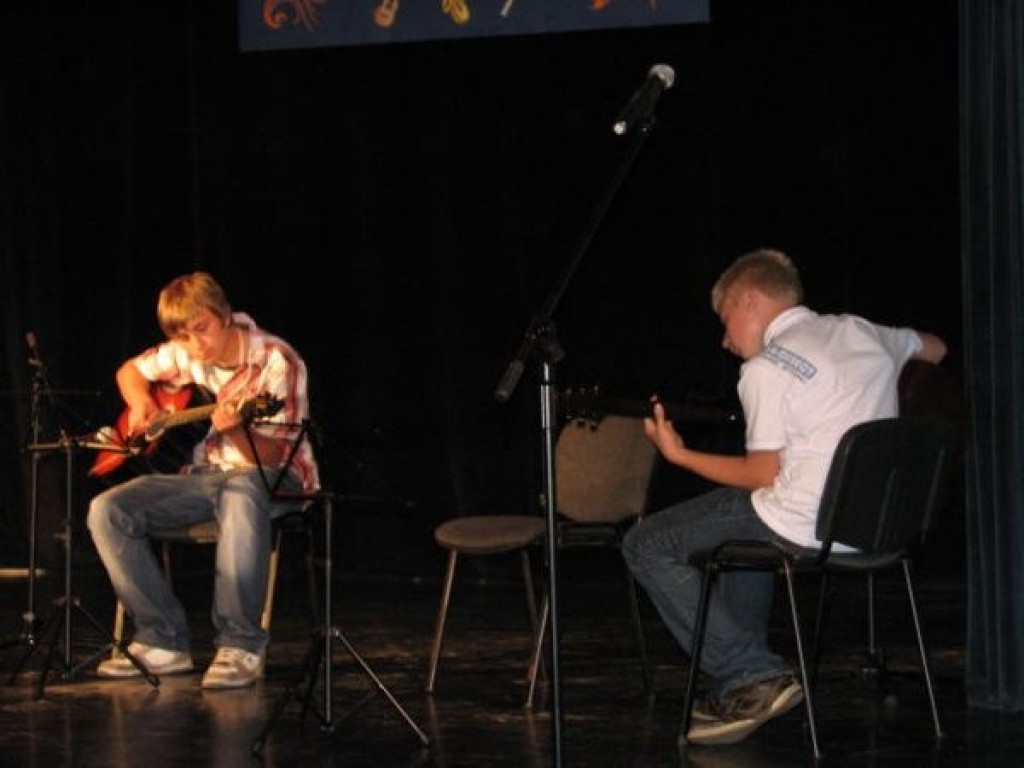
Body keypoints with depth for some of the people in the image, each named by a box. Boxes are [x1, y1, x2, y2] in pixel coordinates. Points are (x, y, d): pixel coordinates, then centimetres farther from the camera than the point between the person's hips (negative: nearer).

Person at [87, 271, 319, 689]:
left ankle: (240, 646, -35)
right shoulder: (184, 355, 2)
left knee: (240, 496, -45)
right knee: (107, 511, -16)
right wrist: (141, 406, 1)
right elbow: (130, 371, 22)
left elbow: (274, 455, -18)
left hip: (276, 477, -6)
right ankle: (165, 642, -12)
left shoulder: (276, 362, -15)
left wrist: (235, 430, -38)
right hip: (205, 472, 6)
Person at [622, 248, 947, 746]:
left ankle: (754, 679, -3)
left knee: (646, 547, 5)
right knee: (744, 519, 37)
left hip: (806, 527, -9)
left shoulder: (765, 369, -11)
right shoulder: (859, 331, 11)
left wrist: (679, 455, 0)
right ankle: (741, 692, 28)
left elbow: (764, 474, -11)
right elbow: (935, 349, 30)